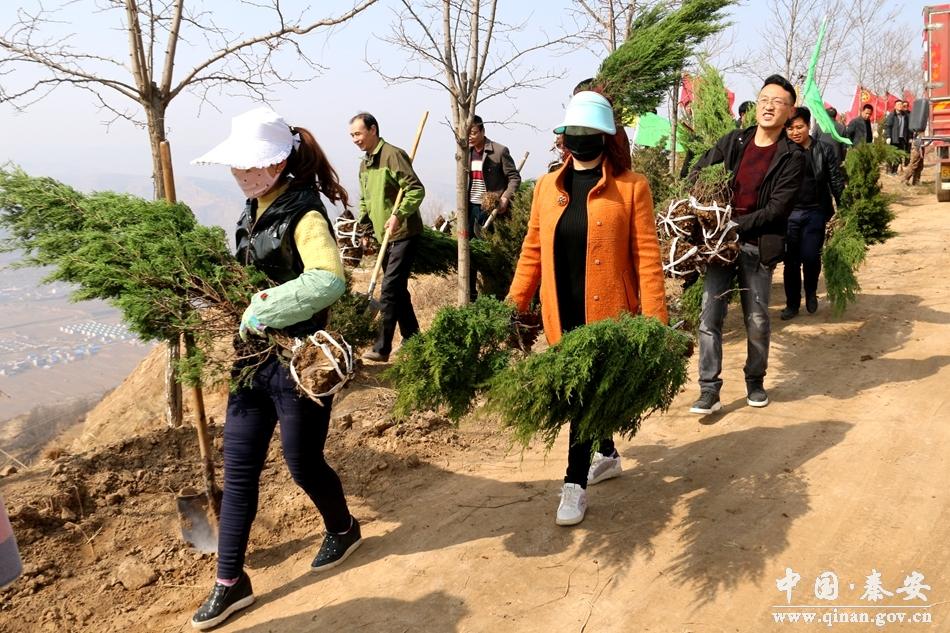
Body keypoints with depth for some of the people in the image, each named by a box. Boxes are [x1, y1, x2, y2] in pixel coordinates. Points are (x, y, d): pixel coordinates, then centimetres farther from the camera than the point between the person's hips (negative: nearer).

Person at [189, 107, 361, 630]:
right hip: (253, 358, 8)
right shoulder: (254, 209, 6)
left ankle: (343, 531, 41)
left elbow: (327, 281, -40)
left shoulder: (304, 216, -20)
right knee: (238, 469, 11)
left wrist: (261, 313, -33)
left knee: (303, 465, 10)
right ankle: (230, 582, 25)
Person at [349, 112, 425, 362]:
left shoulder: (392, 155, -13)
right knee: (398, 290, 14)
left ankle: (382, 348, -7)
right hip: (385, 237, 9)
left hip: (404, 234, -9)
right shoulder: (364, 164, 14)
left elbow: (416, 190, -20)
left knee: (389, 290, -11)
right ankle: (412, 339, 27)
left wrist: (398, 214, -29)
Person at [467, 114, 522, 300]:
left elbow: (514, 177, -6)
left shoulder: (499, 151, -8)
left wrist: (505, 198, -19)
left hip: (490, 207, -5)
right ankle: (471, 292, 16)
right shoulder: (466, 152, 9)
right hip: (471, 207, 5)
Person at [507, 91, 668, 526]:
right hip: (563, 315, 4)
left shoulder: (631, 187, -5)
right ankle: (607, 455, 39)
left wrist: (654, 321, -13)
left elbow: (647, 257, -8)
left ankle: (575, 482, 10)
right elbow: (532, 251, 10)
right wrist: (513, 306, 4)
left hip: (608, 315, -4)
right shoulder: (547, 187, 7)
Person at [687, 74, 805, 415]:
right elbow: (697, 174, 14)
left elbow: (778, 208, -10)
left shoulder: (792, 157, -3)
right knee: (709, 316, -5)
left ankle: (755, 381, 30)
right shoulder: (733, 141, 7)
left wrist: (735, 225, -16)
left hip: (757, 246, -2)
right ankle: (709, 390, 0)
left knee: (757, 320, 8)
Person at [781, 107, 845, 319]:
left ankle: (811, 292, 24)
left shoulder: (825, 150, 1)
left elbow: (837, 182, 2)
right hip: (790, 213, 1)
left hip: (816, 212, -1)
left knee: (810, 257, -6)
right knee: (791, 261, 3)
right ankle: (792, 304, 17)